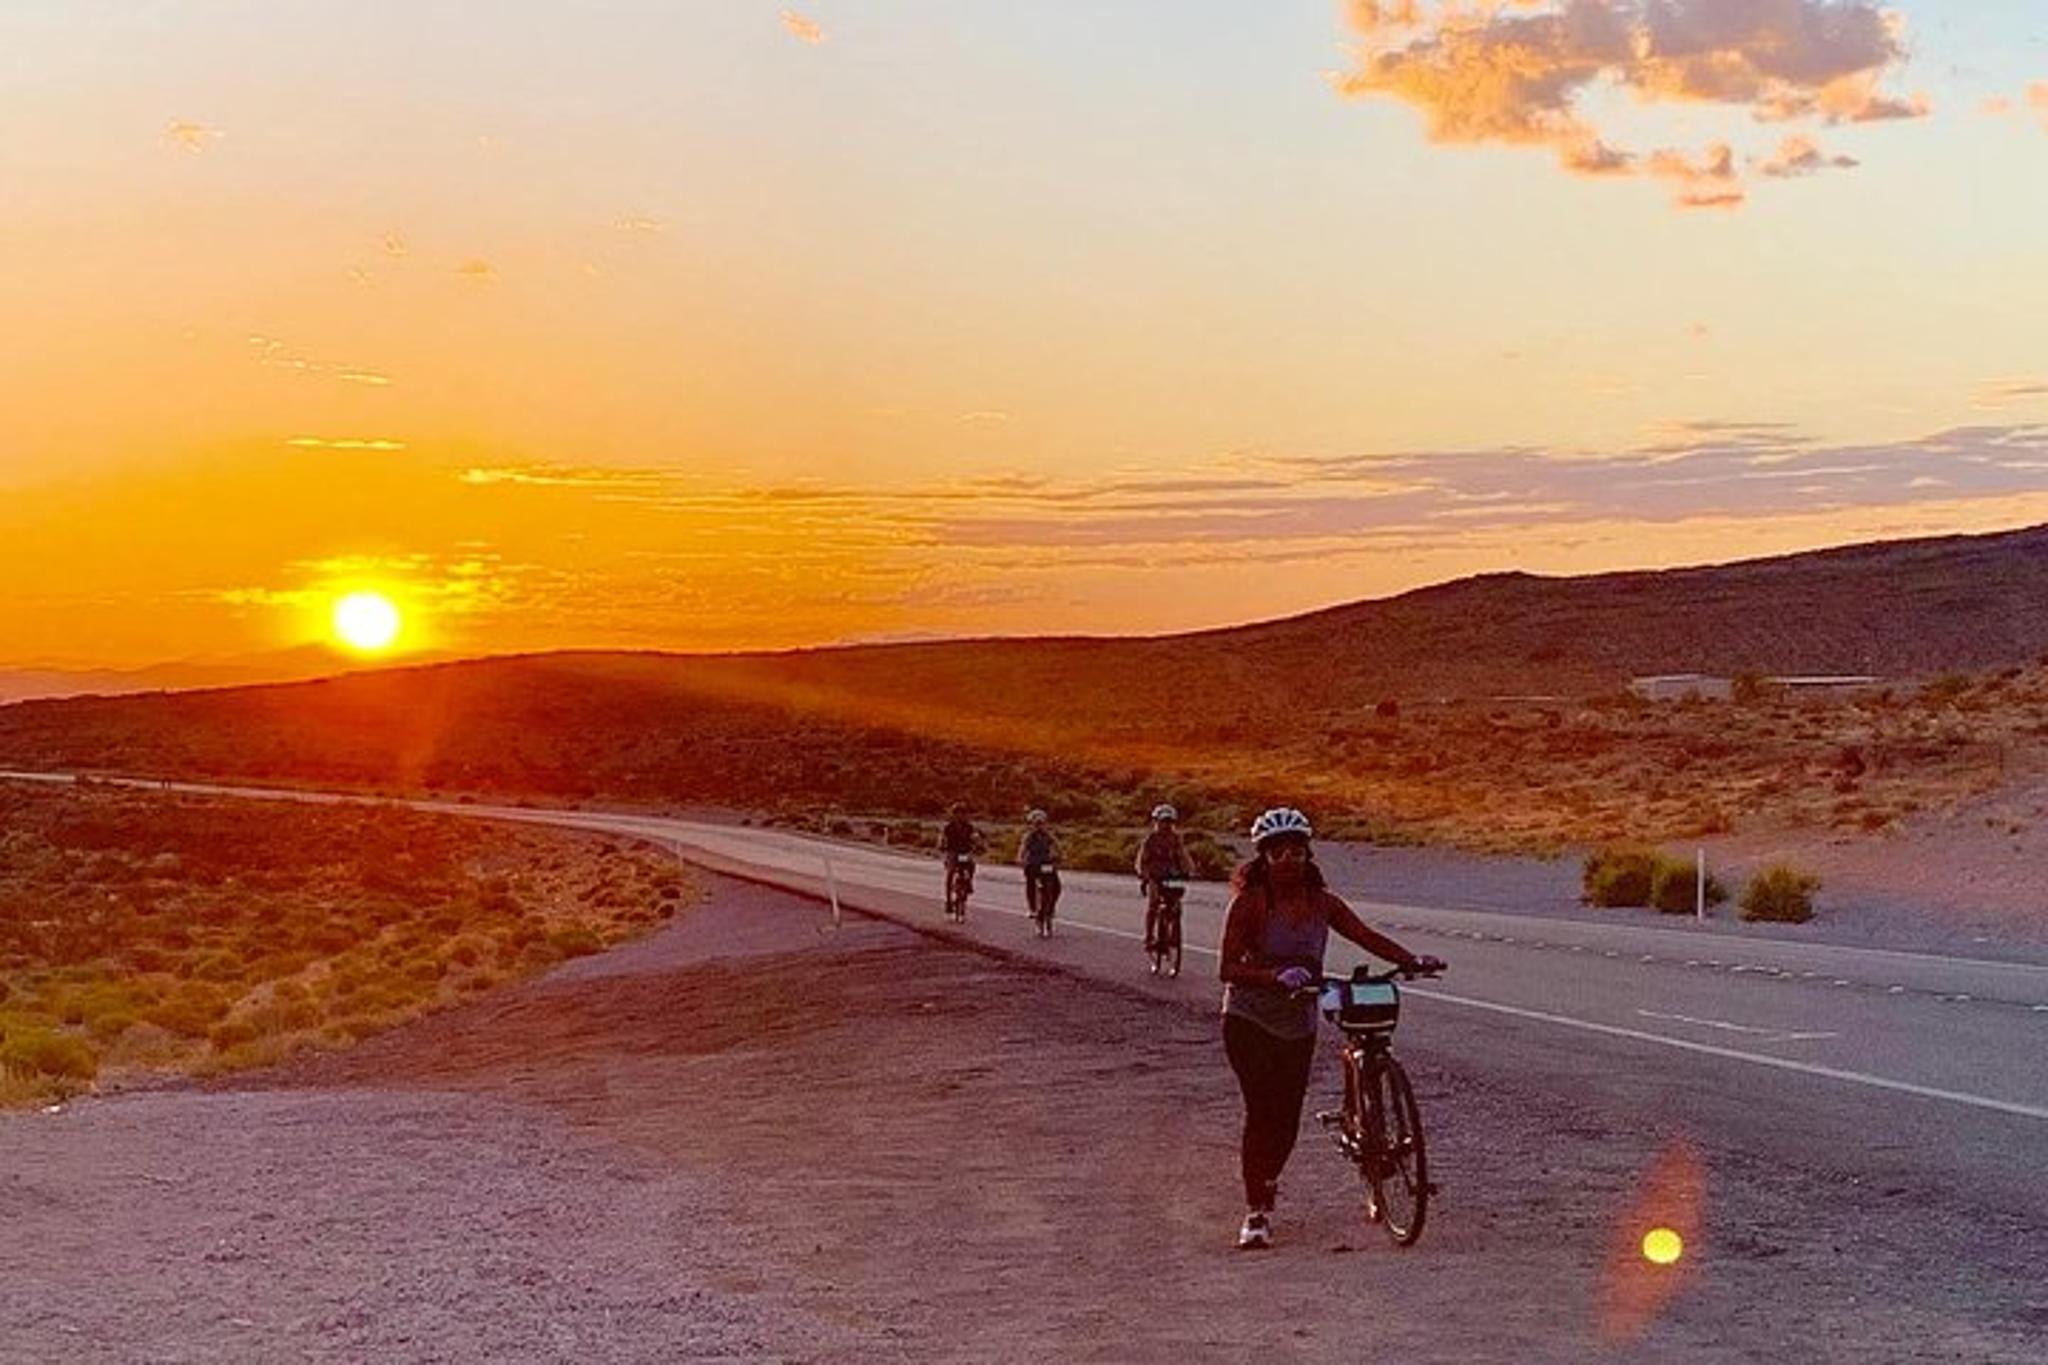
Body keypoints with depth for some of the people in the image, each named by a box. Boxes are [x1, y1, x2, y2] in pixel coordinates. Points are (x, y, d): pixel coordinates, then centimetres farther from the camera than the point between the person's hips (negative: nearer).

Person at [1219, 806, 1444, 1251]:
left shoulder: (1321, 903, 1)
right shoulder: (1250, 902, -14)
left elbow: (1366, 936, 3)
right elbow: (1229, 968, -18)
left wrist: (1413, 960, -10)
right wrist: (1276, 975, -32)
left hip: (1298, 1025, 5)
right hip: (1249, 1019, -5)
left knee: (1287, 1118, 6)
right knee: (1263, 1109, -17)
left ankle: (1267, 1182, 36)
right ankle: (1256, 1213, -7)